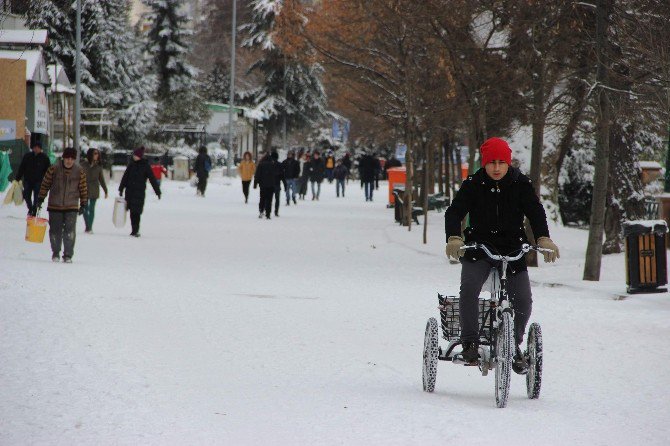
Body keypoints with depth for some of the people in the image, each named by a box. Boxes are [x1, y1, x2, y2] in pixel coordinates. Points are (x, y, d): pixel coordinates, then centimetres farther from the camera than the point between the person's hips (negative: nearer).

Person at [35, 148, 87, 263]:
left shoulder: (79, 171, 0)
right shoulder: (53, 169, -4)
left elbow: (83, 188, 7)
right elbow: (45, 184, 4)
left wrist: (83, 204, 6)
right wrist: (40, 199, 4)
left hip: (72, 207, 0)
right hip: (55, 206, 0)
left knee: (70, 231, -9)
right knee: (55, 230, 6)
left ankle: (68, 255, -2)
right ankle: (55, 253, 23)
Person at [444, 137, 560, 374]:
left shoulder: (520, 184, -2)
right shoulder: (473, 185, -5)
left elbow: (536, 212, -7)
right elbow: (454, 212, -13)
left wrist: (543, 239, -26)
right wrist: (454, 238, -32)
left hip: (512, 250, 1)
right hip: (478, 247, -1)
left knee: (523, 301, -10)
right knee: (469, 288, -27)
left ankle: (514, 347, 14)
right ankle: (470, 343, -17)